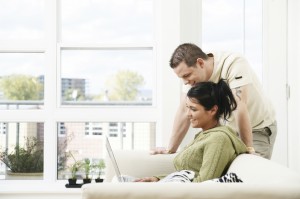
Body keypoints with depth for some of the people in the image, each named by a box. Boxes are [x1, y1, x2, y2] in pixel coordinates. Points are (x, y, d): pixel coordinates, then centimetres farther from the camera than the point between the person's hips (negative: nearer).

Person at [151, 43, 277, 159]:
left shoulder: (234, 64, -30)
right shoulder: (193, 76, -12)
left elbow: (240, 106, -35)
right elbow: (184, 111, -10)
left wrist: (248, 148, -38)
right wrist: (171, 150, -9)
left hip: (259, 128, -5)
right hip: (232, 128, 5)